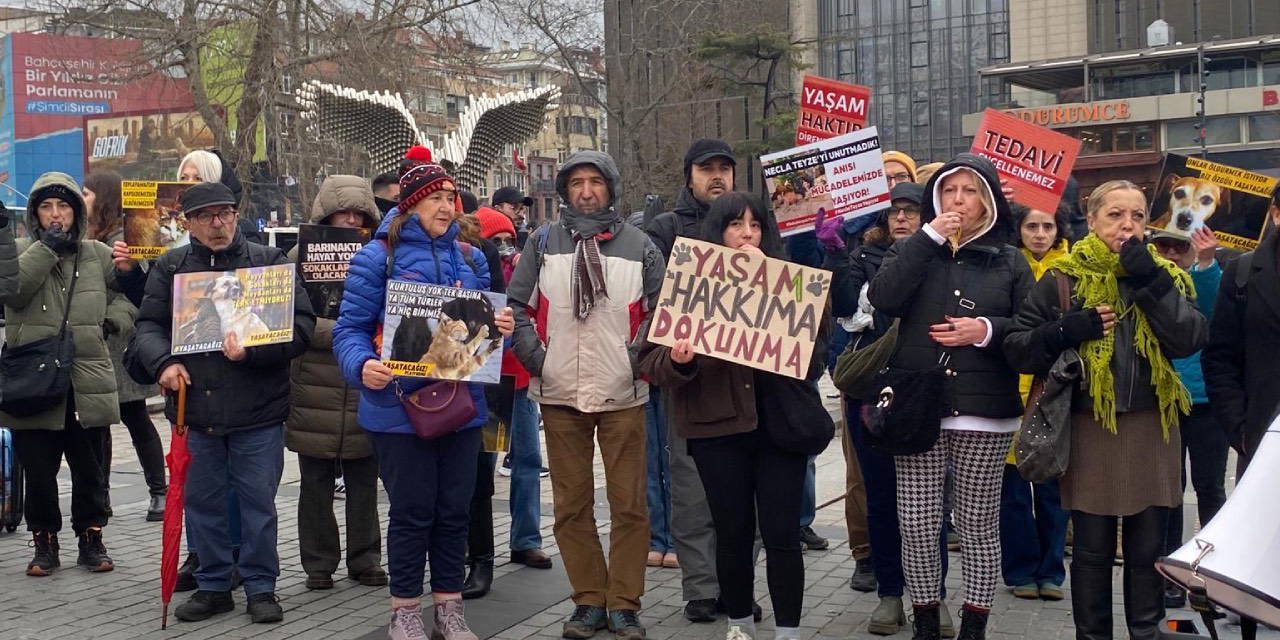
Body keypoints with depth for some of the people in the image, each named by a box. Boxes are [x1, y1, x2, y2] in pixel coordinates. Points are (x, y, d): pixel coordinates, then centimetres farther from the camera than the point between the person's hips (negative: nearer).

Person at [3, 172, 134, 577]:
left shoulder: (99, 255, 8)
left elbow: (129, 296, 17)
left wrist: (113, 319, -1)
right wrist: (46, 248, -18)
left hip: (88, 381, 1)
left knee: (89, 468, 10)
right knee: (38, 470, 6)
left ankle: (91, 537, 24)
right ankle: (44, 542, 20)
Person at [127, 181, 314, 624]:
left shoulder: (268, 261, 0)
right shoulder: (170, 267, 8)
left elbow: (300, 323, -7)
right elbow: (149, 325, 8)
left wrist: (253, 351, -21)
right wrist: (164, 361, -12)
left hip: (257, 409, -3)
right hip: (193, 406, 3)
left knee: (258, 501, 4)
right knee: (202, 501, 12)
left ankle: (261, 587, 18)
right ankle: (213, 585, 26)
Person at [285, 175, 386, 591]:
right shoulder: (301, 257, -1)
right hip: (315, 388, -2)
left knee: (364, 483, 10)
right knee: (316, 484, 8)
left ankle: (365, 560, 21)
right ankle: (318, 563, 19)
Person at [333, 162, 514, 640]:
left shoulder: (470, 258, 11)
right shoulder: (379, 256, -4)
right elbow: (350, 329, -6)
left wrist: (501, 327, -7)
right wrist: (363, 365, -26)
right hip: (399, 407, -4)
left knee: (454, 509, 10)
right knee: (412, 511, 2)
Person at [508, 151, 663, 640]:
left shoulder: (639, 245, 5)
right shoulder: (542, 243, 6)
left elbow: (661, 309, 7)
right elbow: (517, 305, 6)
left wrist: (640, 356, -4)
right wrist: (536, 357, -4)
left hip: (623, 394, -1)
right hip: (560, 394, 1)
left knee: (629, 503, 1)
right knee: (572, 505, 6)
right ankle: (589, 600, 17)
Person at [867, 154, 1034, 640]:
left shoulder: (1009, 261, 7)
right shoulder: (912, 250, 9)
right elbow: (882, 299, -11)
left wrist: (988, 330, -15)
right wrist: (929, 238, -12)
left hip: (984, 413, 0)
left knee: (979, 526, 5)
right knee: (917, 525, 1)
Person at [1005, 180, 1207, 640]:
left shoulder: (1164, 275, 6)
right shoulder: (1064, 279, -1)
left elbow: (1191, 340, -8)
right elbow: (1017, 346, -2)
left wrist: (1153, 285, -17)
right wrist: (1064, 331, -19)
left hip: (1151, 429, 2)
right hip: (1090, 429, -2)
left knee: (1148, 548, 10)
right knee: (1092, 550, 6)